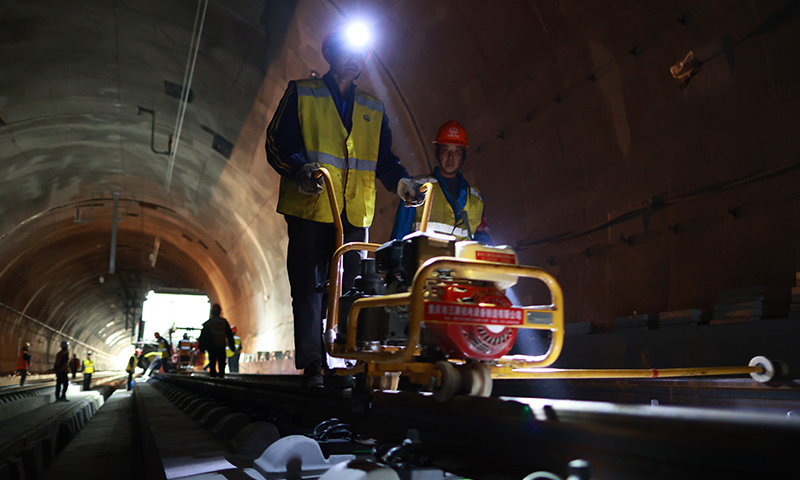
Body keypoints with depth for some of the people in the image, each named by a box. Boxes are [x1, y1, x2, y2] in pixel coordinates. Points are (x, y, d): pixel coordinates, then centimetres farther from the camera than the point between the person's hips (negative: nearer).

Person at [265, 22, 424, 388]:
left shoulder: (373, 109, 23)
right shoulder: (302, 93, 12)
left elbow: (384, 158, 20)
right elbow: (277, 140, 1)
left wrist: (401, 182, -2)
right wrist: (300, 167, -20)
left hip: (355, 213, 4)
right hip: (310, 207, -3)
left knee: (346, 290, 2)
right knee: (309, 288, -4)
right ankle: (312, 365, 1)